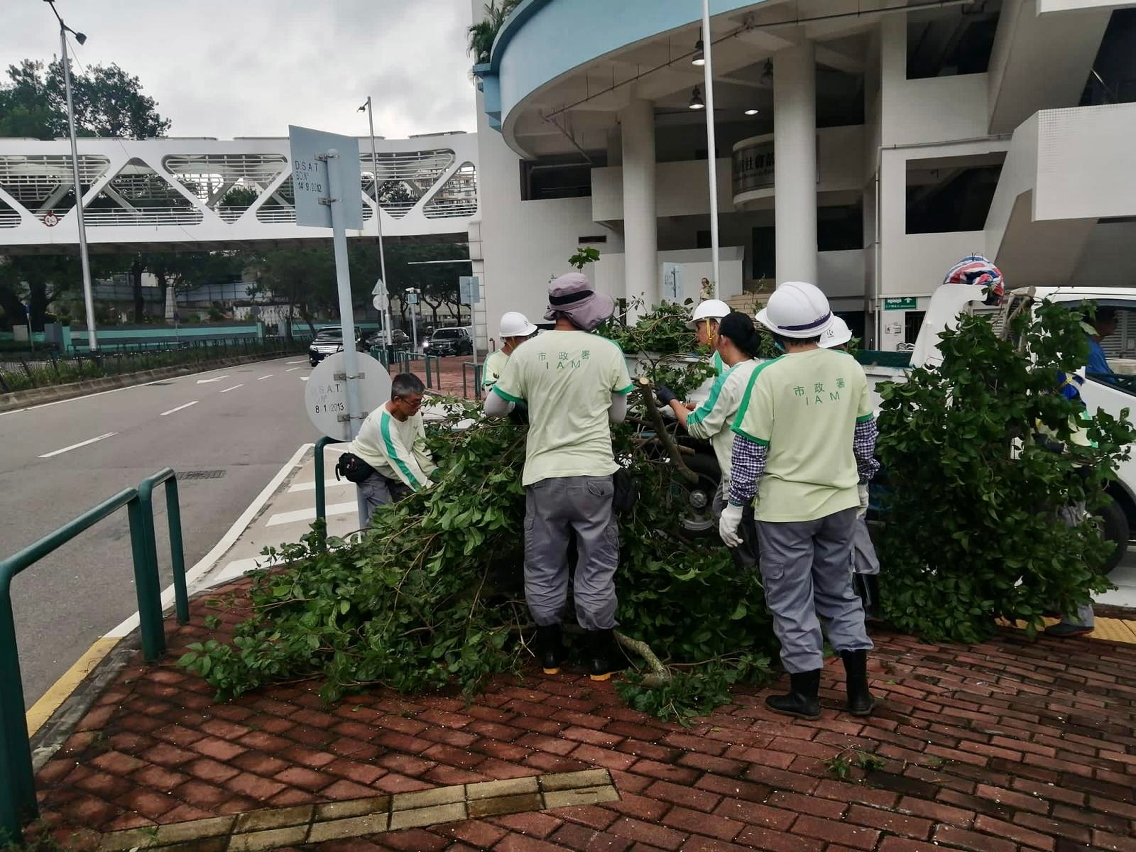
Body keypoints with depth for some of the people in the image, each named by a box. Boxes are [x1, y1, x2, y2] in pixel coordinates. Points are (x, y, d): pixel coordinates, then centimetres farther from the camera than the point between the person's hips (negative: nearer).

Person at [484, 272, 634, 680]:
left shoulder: (527, 352, -3)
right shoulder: (608, 351, -4)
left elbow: (493, 408, 7)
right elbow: (618, 414, 7)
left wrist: (533, 401, 28)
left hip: (543, 474, 1)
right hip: (593, 473, -1)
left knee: (543, 565, 15)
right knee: (597, 564, 11)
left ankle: (549, 651, 26)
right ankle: (599, 655, 19)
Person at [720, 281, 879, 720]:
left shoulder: (771, 375, -16)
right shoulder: (850, 368, -1)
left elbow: (750, 448, -13)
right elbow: (864, 433, 10)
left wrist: (735, 505, -5)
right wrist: (862, 484, 24)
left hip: (785, 506, -5)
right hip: (839, 501, 6)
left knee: (792, 601, 8)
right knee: (839, 593, 19)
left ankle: (806, 695, 19)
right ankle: (858, 690, 26)